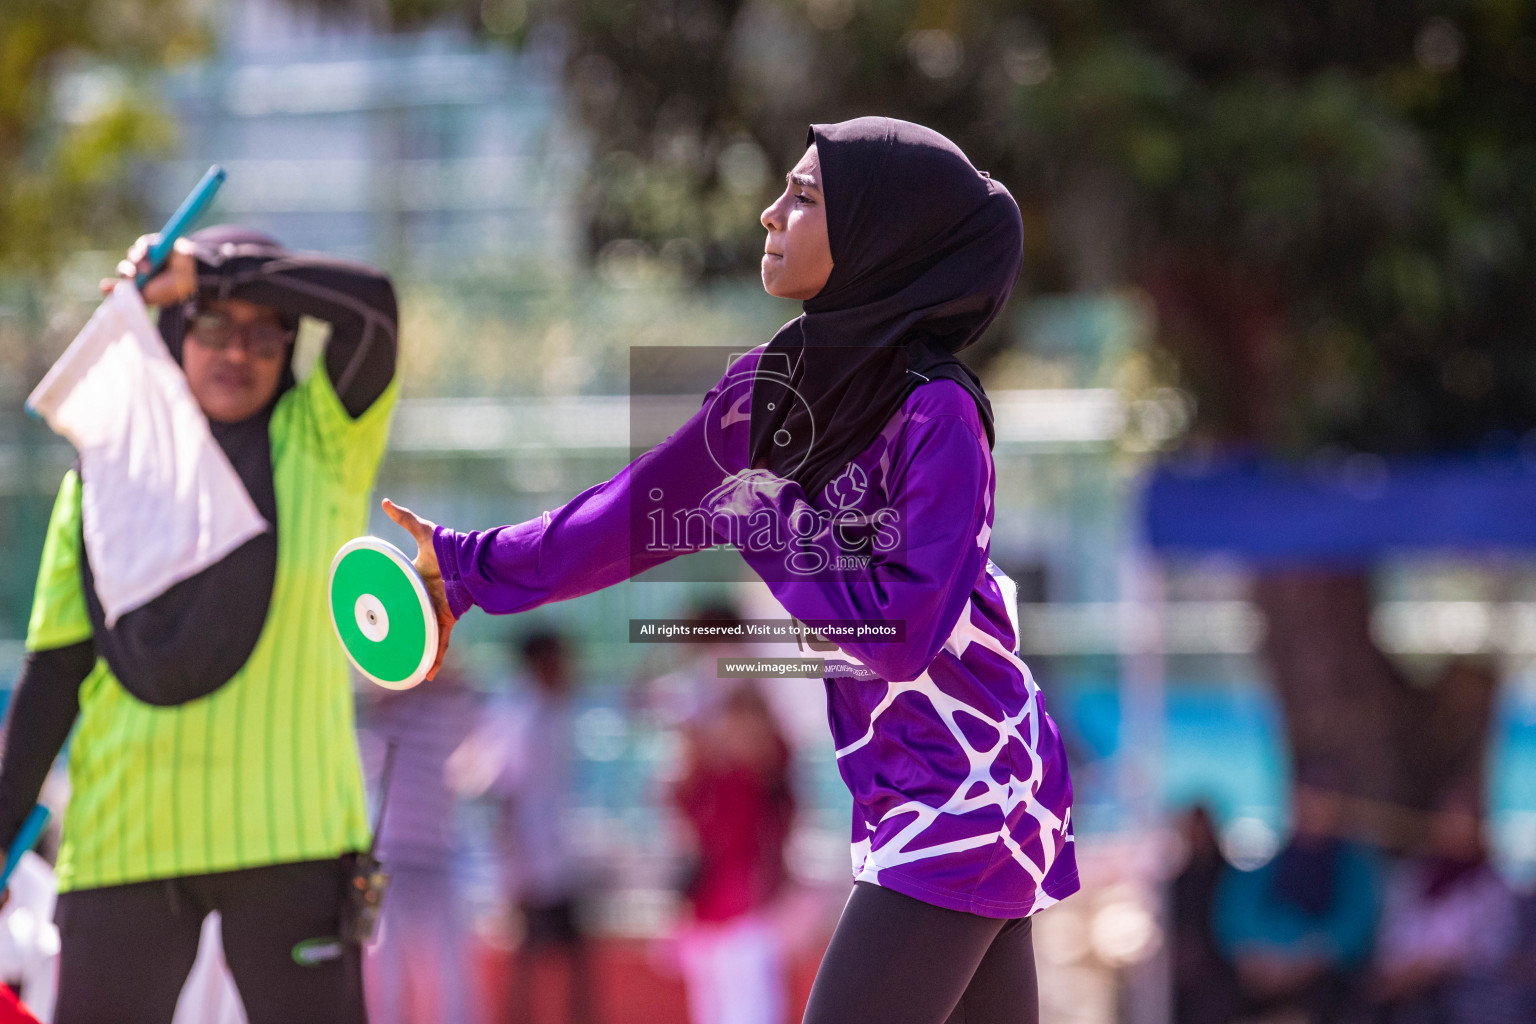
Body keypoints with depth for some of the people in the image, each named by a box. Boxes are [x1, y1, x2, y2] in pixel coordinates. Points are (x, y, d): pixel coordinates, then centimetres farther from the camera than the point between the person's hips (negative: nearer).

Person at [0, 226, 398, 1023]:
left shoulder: (322, 442, 6)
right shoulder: (102, 480, 10)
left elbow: (371, 306, -12)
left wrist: (206, 269, -10)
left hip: (288, 833, -2)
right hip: (122, 836, 2)